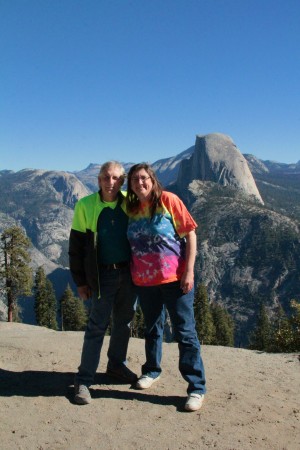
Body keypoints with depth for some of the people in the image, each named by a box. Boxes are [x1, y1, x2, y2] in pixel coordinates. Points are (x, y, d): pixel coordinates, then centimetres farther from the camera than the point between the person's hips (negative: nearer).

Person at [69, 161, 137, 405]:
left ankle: (117, 364, 34)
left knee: (124, 323, 14)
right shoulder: (86, 206, -7)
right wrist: (81, 281, -4)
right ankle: (84, 380, 8)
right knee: (97, 326, -2)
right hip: (103, 275, -3)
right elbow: (76, 246, -3)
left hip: (129, 273, 3)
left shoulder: (130, 204, 0)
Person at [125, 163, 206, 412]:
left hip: (174, 279, -4)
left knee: (185, 332, 0)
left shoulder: (168, 200, -8)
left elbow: (190, 234, -9)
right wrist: (131, 272, 7)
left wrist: (189, 271, -14)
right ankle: (152, 370, 40)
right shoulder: (132, 209, 5)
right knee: (152, 329, 20)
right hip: (144, 281, 5)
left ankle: (197, 387, 10)